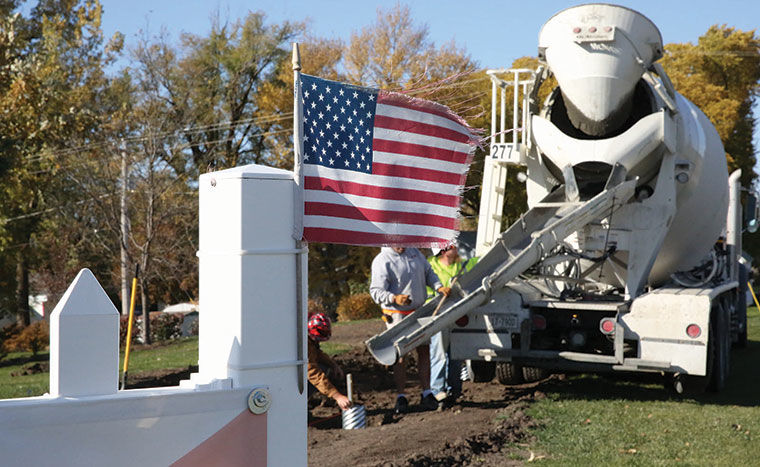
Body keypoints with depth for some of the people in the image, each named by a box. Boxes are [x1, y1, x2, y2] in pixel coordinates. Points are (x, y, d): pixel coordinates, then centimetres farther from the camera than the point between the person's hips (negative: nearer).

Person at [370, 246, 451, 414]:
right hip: (397, 315, -6)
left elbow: (428, 273, 16)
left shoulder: (414, 252, 9)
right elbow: (376, 291, -18)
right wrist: (394, 298, -36)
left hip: (419, 311, 6)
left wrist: (439, 287, -3)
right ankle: (400, 397, 4)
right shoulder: (382, 261, -12)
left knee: (424, 350, 6)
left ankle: (426, 394, 13)